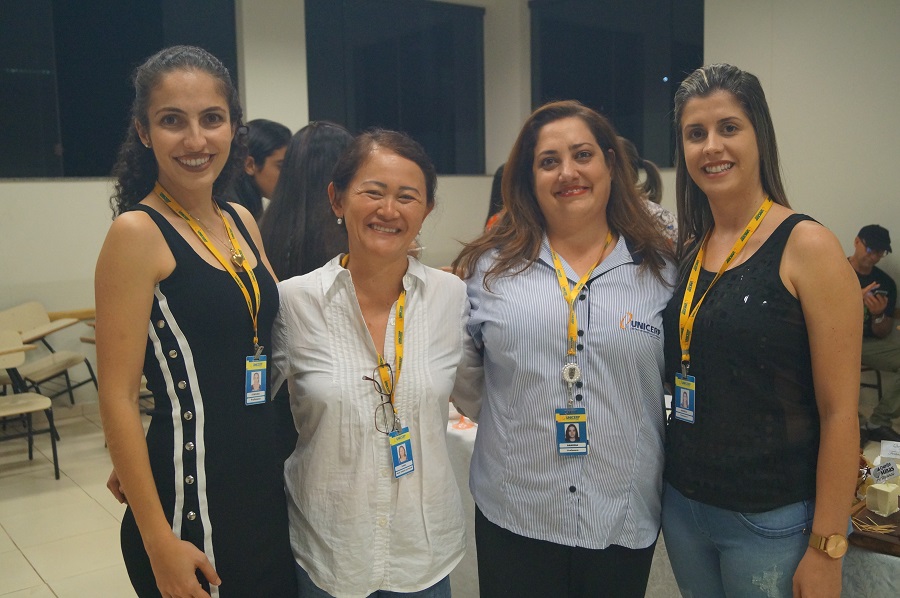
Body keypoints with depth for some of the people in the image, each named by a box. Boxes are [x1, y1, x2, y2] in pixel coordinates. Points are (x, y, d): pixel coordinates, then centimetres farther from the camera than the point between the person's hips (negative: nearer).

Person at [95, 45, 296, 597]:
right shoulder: (138, 231, -14)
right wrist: (159, 542, -17)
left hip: (264, 483, 7)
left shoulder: (242, 222, 6)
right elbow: (117, 398, -16)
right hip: (193, 498, -7)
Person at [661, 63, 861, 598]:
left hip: (771, 521, -5)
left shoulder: (806, 246, -13)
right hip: (683, 503, 5)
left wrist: (826, 550, -13)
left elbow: (839, 411, -14)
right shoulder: (687, 249, 3)